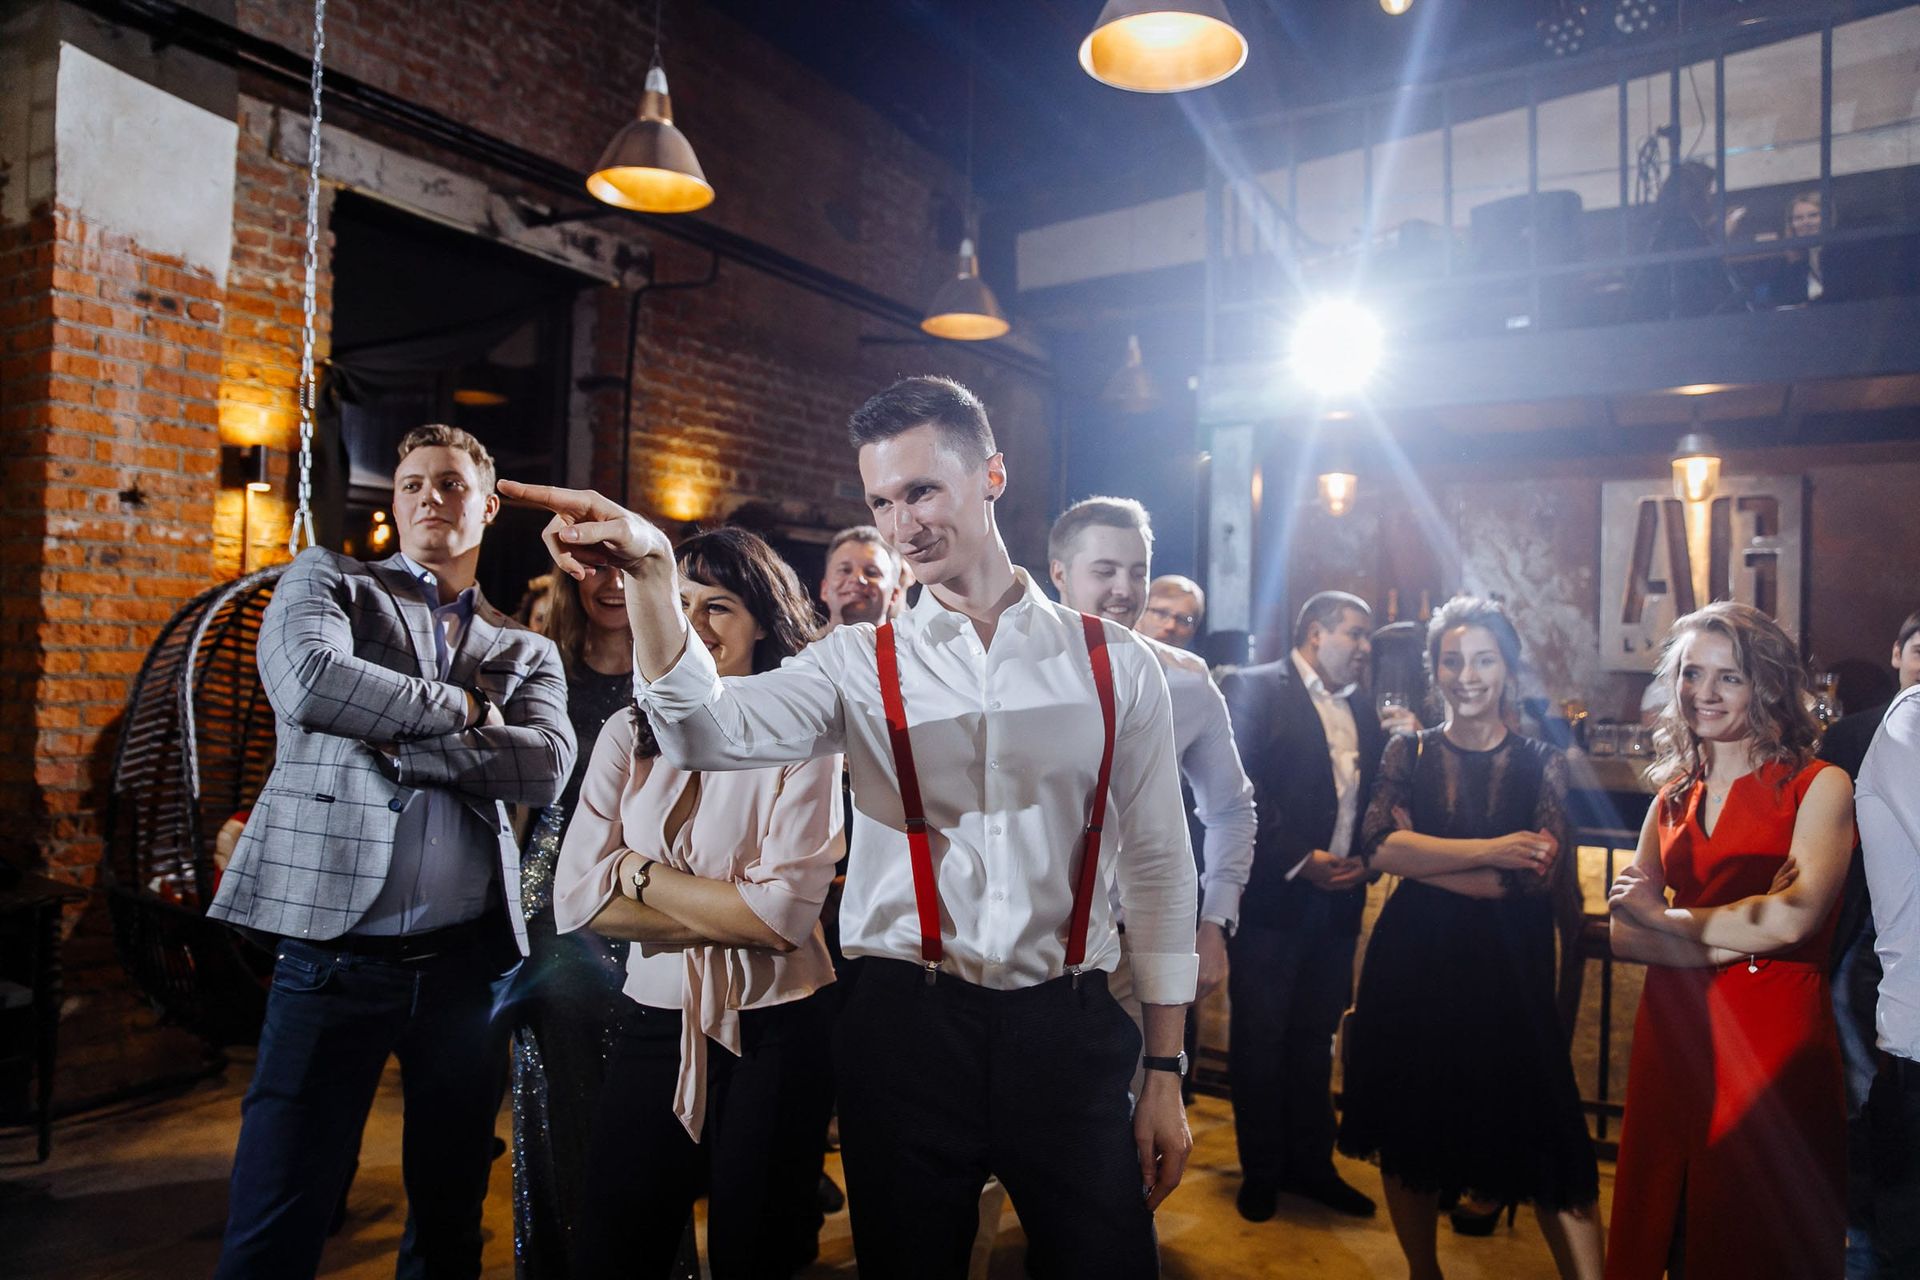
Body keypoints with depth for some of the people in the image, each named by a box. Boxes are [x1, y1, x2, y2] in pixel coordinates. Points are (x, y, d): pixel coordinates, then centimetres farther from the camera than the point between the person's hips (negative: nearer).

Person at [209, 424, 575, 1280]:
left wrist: (394, 738, -11)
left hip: (468, 960, 3)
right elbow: (309, 680, -14)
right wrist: (460, 708, -5)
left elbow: (546, 767, -5)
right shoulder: (326, 579, 8)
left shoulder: (526, 651, 14)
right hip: (335, 947, -3)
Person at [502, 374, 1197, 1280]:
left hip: (1068, 1032, 0)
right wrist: (649, 574, -34)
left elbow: (1158, 865, 4)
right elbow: (709, 730, -17)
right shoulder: (859, 666, 0)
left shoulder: (1115, 664, 1)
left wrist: (1165, 1071, 4)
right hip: (906, 1026, 0)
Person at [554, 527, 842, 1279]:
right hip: (654, 1024, 3)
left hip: (773, 1036, -3)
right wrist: (725, 915, -15)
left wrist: (638, 873, -12)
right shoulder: (629, 735, 2)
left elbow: (786, 914, -18)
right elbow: (576, 898, -7)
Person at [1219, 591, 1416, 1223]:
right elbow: (1238, 786, -16)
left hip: (1337, 902, 6)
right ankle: (1261, 1172, 22)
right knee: (1260, 1040, 7)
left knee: (1315, 1039, 16)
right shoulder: (1252, 689, -7)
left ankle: (1310, 1164, 30)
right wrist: (1299, 860, -18)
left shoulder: (1362, 711, 14)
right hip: (1271, 898, -6)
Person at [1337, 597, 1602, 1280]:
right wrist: (1489, 850, -17)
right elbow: (1378, 845, -13)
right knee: (1409, 1138, 12)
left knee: (1544, 1145, -2)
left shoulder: (1542, 763, 2)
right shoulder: (1409, 751, 3)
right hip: (1411, 967, 1)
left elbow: (1543, 873, -13)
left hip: (1506, 973, -1)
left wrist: (1420, 855, -13)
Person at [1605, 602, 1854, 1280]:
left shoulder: (1820, 786, -2)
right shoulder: (1673, 798, 11)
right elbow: (1623, 935, 3)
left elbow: (1793, 918, -16)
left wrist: (1666, 917, -5)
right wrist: (1728, 941, -12)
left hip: (1772, 1040, -4)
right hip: (1673, 1033, 5)